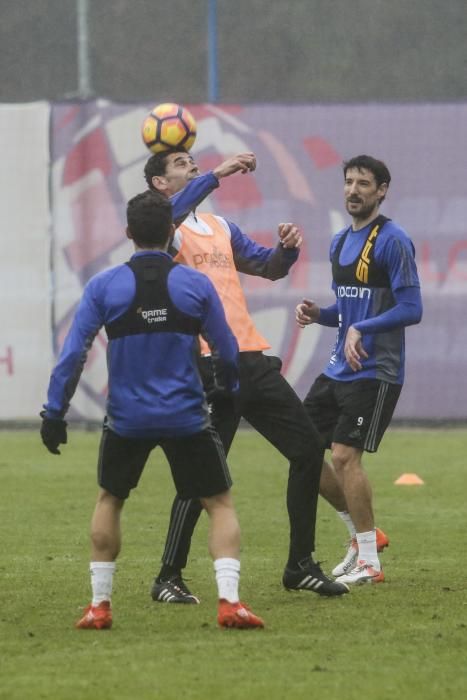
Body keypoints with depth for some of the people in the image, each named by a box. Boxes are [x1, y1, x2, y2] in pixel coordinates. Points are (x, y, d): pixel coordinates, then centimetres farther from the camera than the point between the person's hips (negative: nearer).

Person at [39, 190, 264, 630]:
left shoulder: (103, 286, -4)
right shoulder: (196, 285, -4)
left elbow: (73, 353, -6)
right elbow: (227, 351, 5)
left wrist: (54, 413, -1)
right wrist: (230, 388, 26)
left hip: (126, 419, 1)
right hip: (187, 418, -1)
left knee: (109, 500, 22)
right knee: (220, 504, 9)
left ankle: (99, 605, 19)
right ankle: (229, 601, -8)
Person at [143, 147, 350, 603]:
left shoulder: (220, 228, 22)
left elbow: (268, 267, 25)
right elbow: (171, 213, -25)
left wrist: (287, 248, 4)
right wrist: (217, 174, -30)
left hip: (251, 360, 8)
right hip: (208, 368, -8)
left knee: (308, 450, 8)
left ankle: (300, 567, 18)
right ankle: (168, 579, -1)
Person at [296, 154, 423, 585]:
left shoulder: (393, 241, -12)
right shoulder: (340, 243, 14)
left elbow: (411, 309, -17)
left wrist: (361, 330, -26)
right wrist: (317, 314, 3)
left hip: (375, 372, -9)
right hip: (340, 369, 9)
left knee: (344, 455, -14)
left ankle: (370, 563, -4)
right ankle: (361, 533, 21)